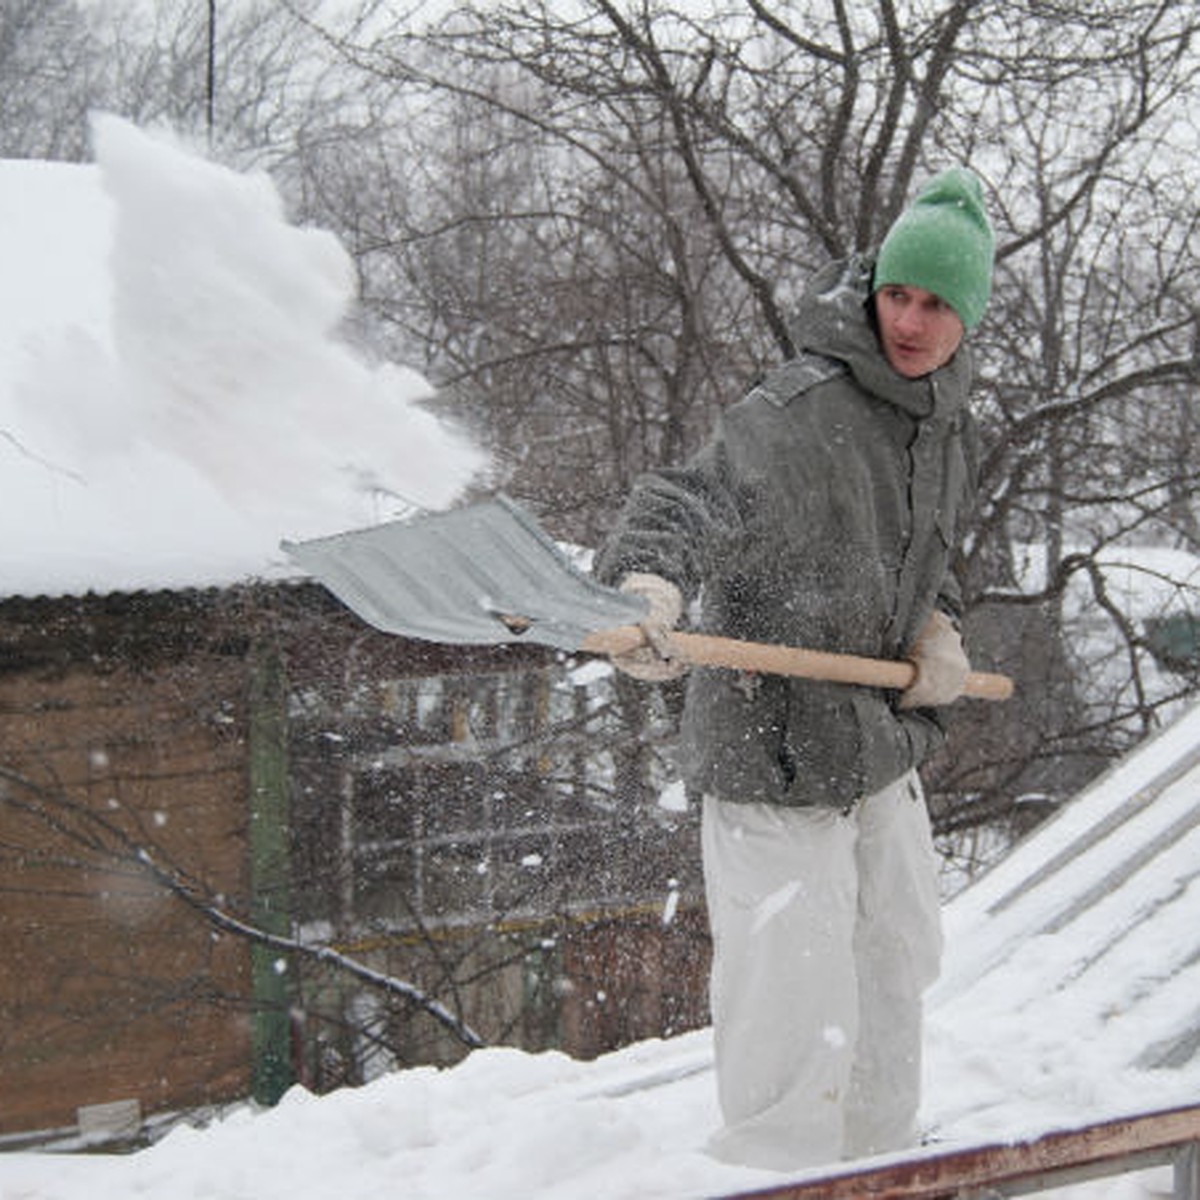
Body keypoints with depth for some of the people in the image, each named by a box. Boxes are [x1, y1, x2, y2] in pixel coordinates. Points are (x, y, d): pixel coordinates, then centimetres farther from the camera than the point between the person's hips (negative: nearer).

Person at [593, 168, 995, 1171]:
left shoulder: (951, 428, 7)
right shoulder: (803, 409, -21)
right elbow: (696, 501, -36)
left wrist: (938, 628, 2)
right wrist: (648, 583, -56)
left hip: (881, 747, 10)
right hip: (776, 753, -9)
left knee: (897, 962, 26)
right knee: (800, 1017, -11)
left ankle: (876, 1160, 46)